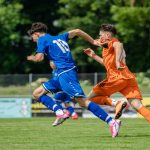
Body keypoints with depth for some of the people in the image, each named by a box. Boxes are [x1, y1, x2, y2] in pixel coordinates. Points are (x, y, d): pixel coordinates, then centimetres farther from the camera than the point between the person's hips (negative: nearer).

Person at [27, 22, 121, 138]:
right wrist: (94, 42, 28)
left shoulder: (42, 40, 3)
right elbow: (77, 31, 27)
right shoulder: (59, 38, 25)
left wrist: (32, 58, 15)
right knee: (37, 93, 13)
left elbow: (39, 58, -8)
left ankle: (111, 122, -28)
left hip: (65, 74, -9)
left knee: (82, 101, -19)